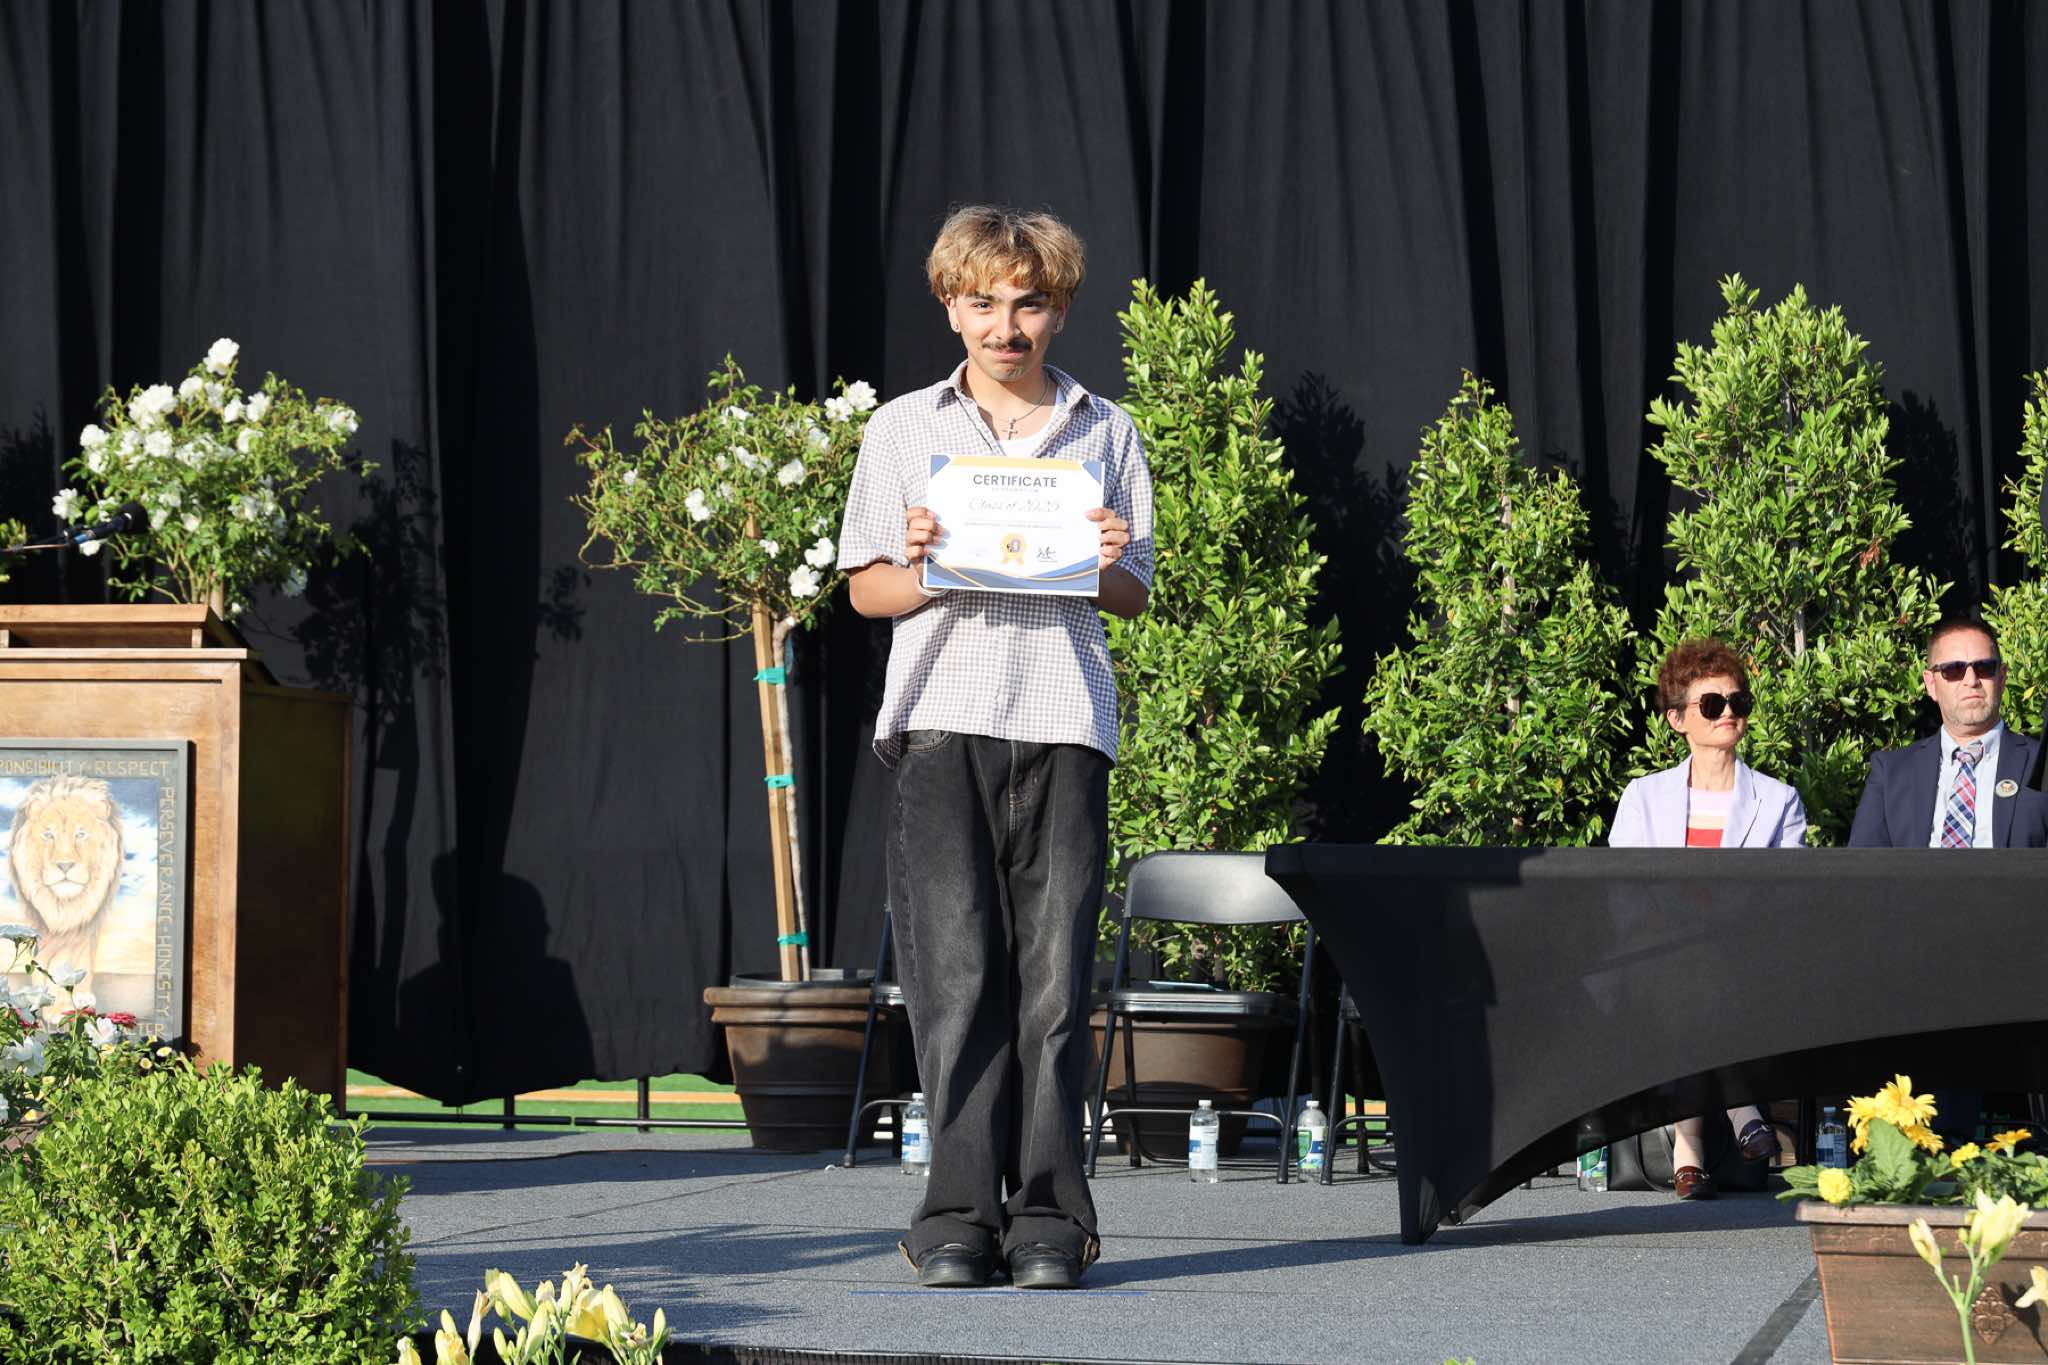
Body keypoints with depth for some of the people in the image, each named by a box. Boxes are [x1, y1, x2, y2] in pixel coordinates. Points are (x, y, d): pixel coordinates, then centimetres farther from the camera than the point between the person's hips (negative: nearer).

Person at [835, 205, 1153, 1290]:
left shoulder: (1104, 432, 14)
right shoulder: (904, 429, 12)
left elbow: (1135, 598, 15)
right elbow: (865, 589, 12)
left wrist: (1111, 567, -7)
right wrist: (922, 572, -9)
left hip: (1063, 721, 1)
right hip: (944, 718, 0)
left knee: (1054, 977, -3)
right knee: (956, 975, -7)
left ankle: (1047, 1219, 0)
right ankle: (960, 1219, -4)